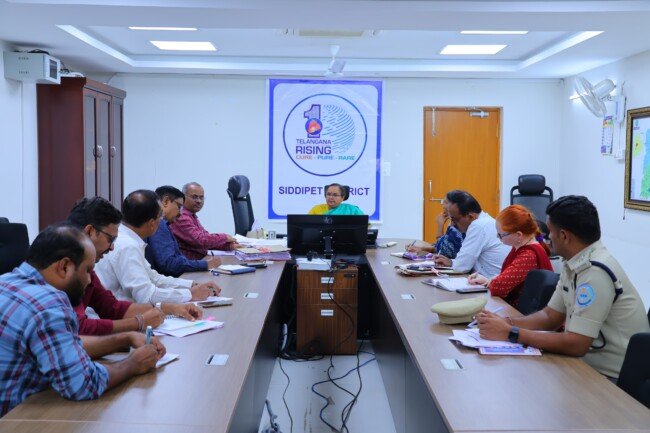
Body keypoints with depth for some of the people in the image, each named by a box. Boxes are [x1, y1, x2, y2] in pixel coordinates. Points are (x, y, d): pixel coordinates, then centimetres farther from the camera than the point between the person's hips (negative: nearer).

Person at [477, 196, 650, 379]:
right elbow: (551, 316, 11)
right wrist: (506, 323, -6)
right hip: (589, 364, 7)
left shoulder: (596, 272, -24)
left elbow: (576, 345, -26)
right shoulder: (574, 264, 4)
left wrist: (510, 333, -21)